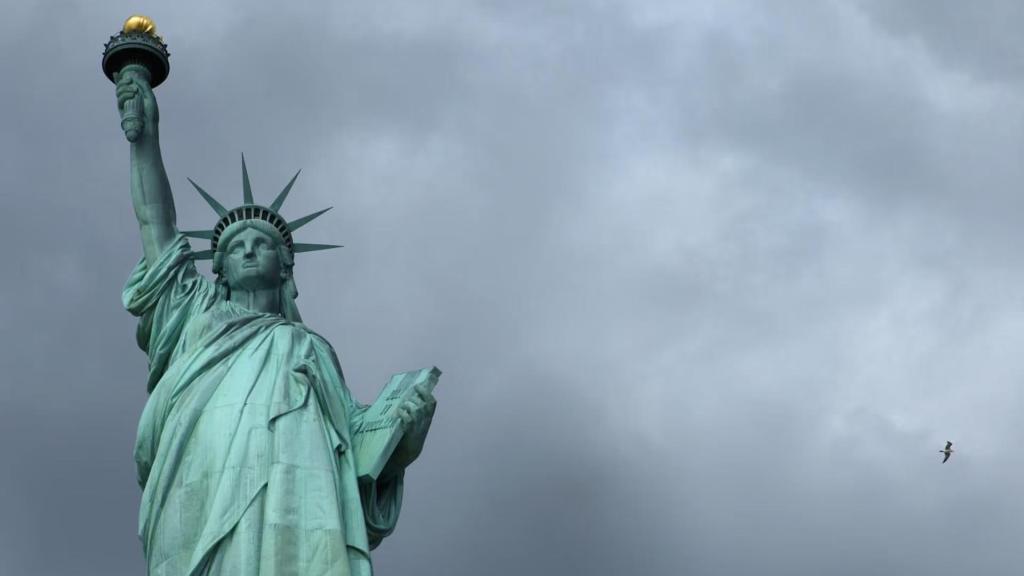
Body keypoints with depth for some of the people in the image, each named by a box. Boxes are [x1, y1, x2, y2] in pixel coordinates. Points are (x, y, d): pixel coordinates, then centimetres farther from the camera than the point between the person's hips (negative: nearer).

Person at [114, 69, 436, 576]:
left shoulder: (312, 349, 34)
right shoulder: (198, 317, 35)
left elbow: (361, 449, 23)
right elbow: (155, 222, 33)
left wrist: (404, 440, 3)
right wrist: (146, 135, 33)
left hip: (296, 510, 1)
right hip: (203, 510, 0)